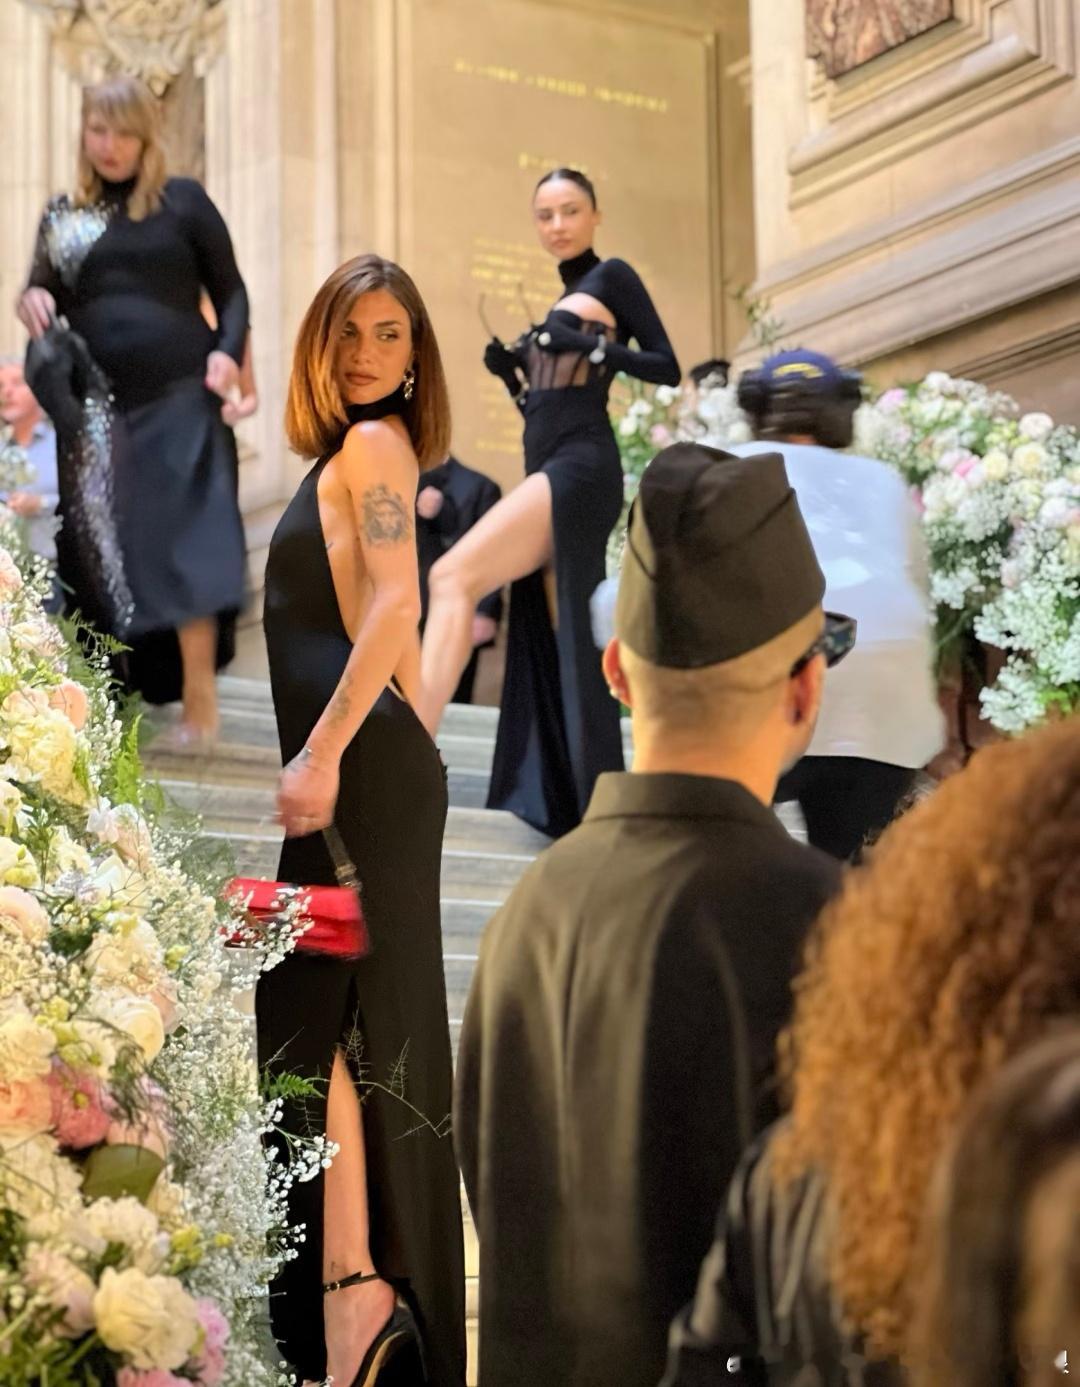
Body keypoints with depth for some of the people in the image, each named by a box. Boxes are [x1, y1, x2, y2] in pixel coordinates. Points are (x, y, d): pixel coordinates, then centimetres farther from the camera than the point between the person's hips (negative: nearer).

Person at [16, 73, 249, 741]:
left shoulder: (184, 201, 4)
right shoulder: (62, 215, 13)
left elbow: (231, 291, 6)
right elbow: (44, 296, 14)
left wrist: (228, 352, -12)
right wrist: (33, 302, -10)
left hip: (179, 397, -3)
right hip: (97, 407, 3)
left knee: (184, 540, -11)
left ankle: (200, 701, -9)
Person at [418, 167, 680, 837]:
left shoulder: (614, 278, 3)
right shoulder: (561, 304, 25)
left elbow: (668, 368, -5)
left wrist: (592, 346, -15)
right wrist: (511, 373, 8)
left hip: (581, 467, -9)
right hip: (549, 470, 9)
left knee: (453, 578, -23)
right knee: (556, 649, 3)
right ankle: (578, 808, 4)